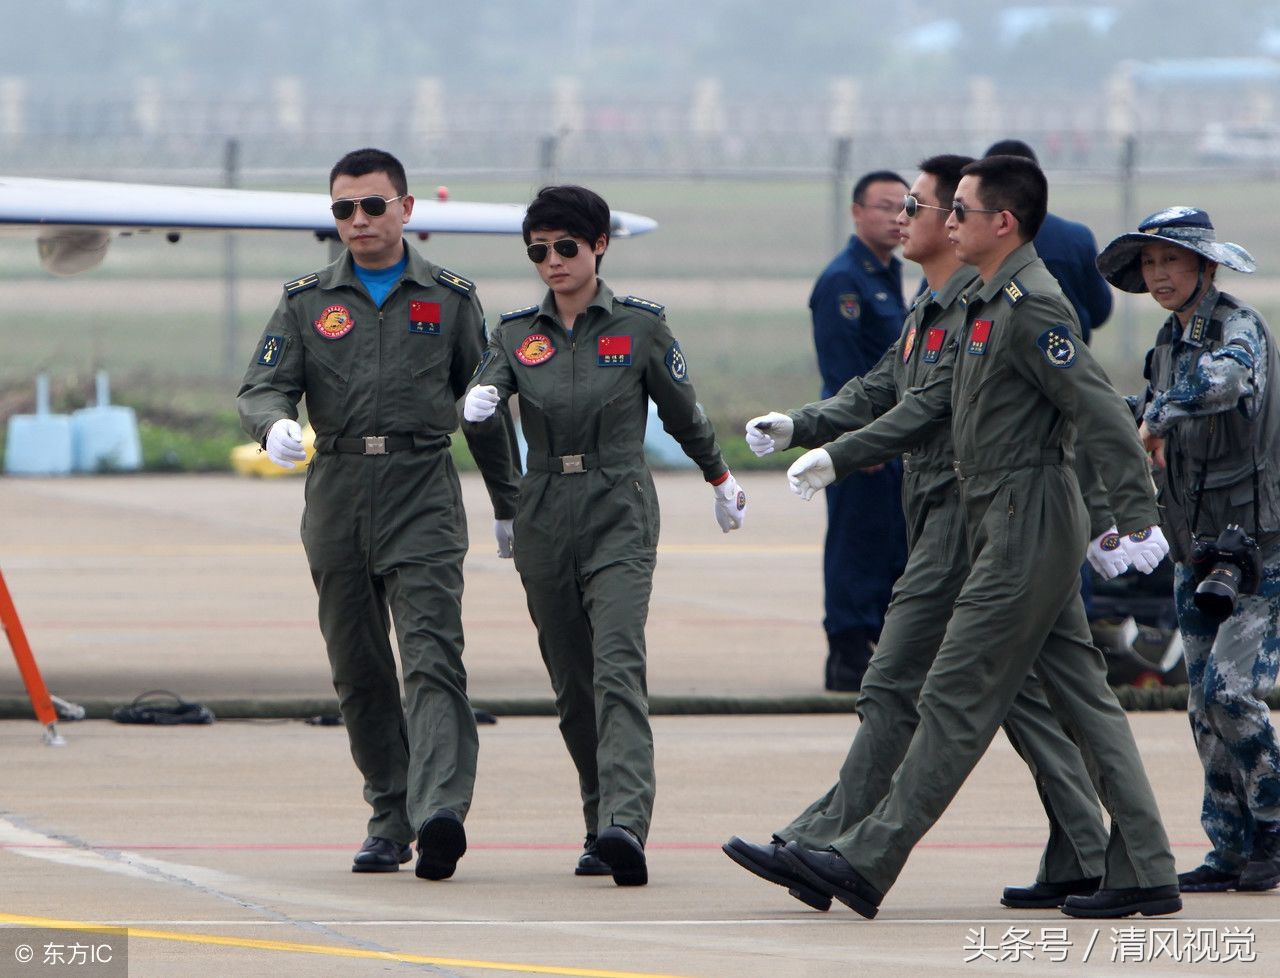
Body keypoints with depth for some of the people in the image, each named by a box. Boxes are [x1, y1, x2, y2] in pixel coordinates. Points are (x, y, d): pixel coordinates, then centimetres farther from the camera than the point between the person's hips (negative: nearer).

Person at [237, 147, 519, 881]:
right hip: (337, 493, 3)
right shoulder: (307, 303, 11)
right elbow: (263, 387, 3)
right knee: (359, 671, 6)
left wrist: (509, 509, 16)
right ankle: (390, 820, 15)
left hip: (423, 496, -3)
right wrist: (275, 424, -22)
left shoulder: (450, 299, 9)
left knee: (432, 655, -17)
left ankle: (440, 810, -30)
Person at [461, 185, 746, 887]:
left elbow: (683, 413, 13)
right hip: (544, 515, 4)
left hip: (619, 516, -4)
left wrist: (722, 481, 25)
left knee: (617, 667, -19)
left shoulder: (640, 326, 1)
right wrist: (476, 404, -31)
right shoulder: (516, 333, 8)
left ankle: (625, 823, -32)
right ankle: (603, 825, 17)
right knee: (572, 683, 7)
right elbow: (480, 396, -7)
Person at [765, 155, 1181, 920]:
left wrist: (1138, 519, -25)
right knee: (1082, 696, 7)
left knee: (957, 699, -7)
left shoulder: (1031, 306, -15)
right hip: (1017, 531, 10)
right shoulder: (991, 303, 16)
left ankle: (868, 864, -5)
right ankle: (1146, 873, 7)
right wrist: (838, 455, 30)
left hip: (1027, 526, -10)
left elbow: (1103, 413, -21)